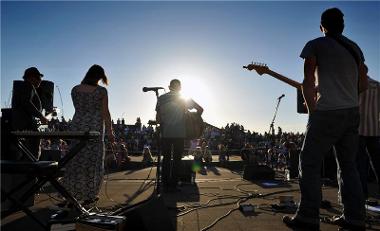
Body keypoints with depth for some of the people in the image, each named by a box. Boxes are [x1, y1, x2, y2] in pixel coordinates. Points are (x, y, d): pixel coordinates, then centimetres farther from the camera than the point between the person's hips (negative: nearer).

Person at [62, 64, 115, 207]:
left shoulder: (75, 89, 6)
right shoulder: (101, 91, -6)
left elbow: (78, 108, 14)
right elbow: (105, 113, -6)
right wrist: (110, 132, -2)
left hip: (77, 126, 4)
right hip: (94, 128, -4)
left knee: (76, 159, 11)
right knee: (92, 160, 5)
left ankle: (71, 195, 18)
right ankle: (88, 196, 11)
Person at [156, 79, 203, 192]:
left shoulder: (161, 98, 6)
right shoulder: (184, 98, 4)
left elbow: (158, 118, 2)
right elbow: (200, 109, 2)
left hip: (165, 133, 2)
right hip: (179, 133, -1)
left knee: (166, 159, 10)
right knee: (176, 159, 6)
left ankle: (165, 185, 12)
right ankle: (173, 185, 7)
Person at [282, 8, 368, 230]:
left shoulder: (315, 45, -1)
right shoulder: (355, 47, 15)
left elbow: (308, 82, -9)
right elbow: (363, 84, 16)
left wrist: (312, 109, -1)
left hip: (327, 113, -6)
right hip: (353, 112, 7)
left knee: (309, 163, -1)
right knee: (348, 165, 13)